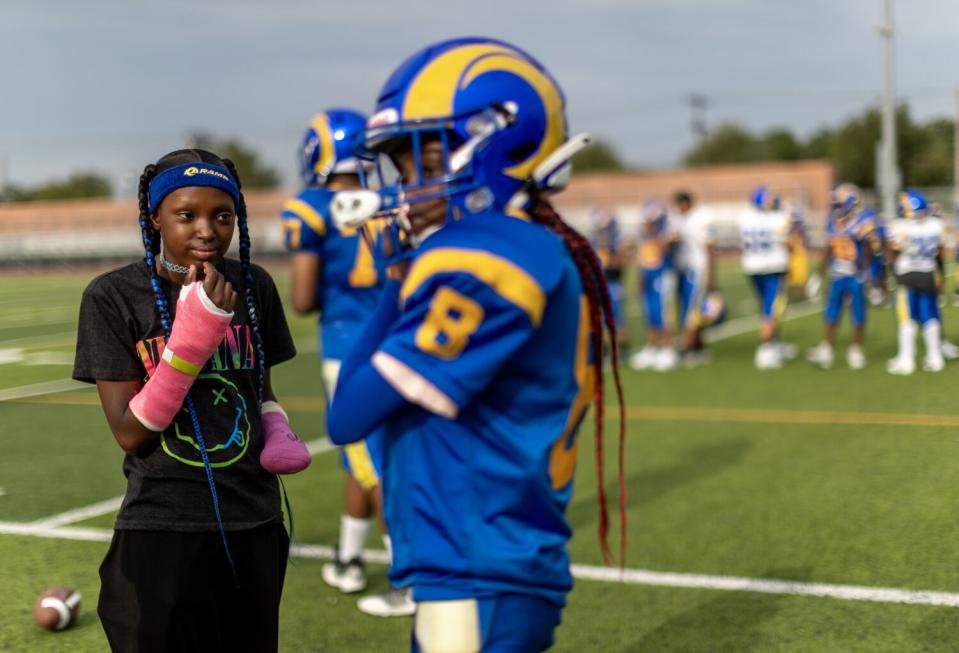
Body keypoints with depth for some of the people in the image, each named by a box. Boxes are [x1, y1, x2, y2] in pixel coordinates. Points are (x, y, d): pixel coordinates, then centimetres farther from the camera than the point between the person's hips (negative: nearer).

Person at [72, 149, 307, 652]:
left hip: (254, 522, 4)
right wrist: (193, 335, -22)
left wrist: (278, 433, -6)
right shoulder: (112, 297, -11)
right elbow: (131, 435, -13)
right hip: (160, 532, -4)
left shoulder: (254, 286, 0)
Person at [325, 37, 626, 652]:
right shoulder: (548, 256, 9)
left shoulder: (484, 262, -20)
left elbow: (349, 416, -14)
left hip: (481, 584, -9)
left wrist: (401, 278, -4)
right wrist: (412, 269, 2)